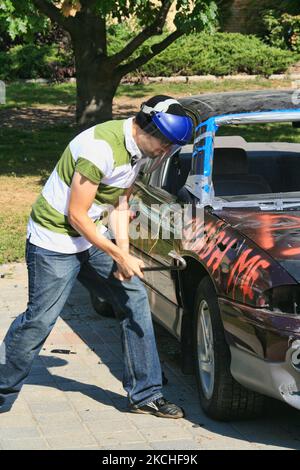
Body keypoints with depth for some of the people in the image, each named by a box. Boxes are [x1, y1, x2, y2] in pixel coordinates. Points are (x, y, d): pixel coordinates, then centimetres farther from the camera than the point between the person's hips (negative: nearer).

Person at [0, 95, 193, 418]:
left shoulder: (138, 149, 1)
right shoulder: (101, 148, -27)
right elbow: (77, 216, -22)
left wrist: (123, 252, -3)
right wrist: (119, 256, -17)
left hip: (91, 237, 9)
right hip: (54, 242, -9)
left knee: (135, 298, 4)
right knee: (39, 320, -5)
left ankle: (145, 395, 11)